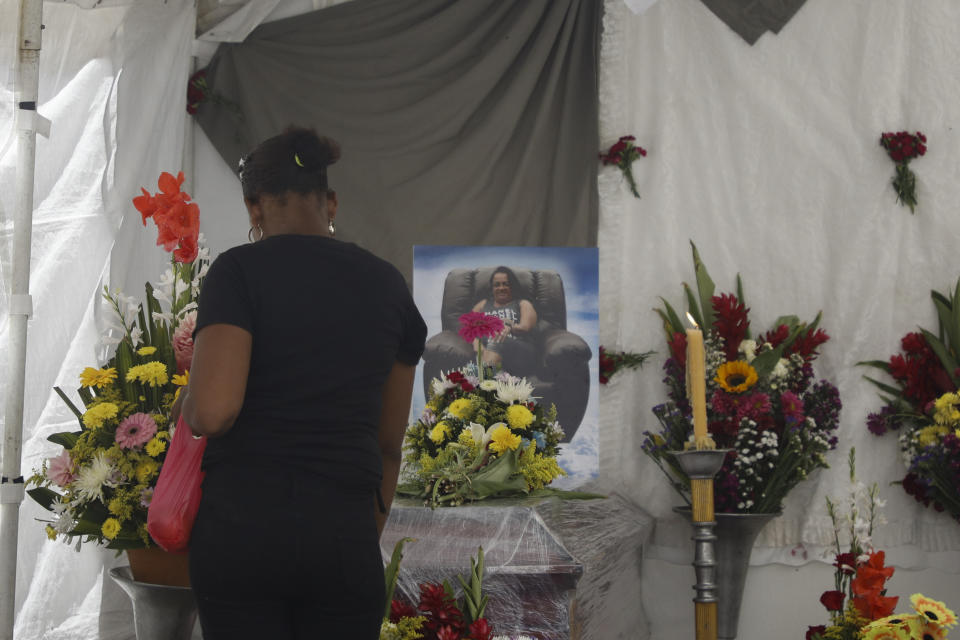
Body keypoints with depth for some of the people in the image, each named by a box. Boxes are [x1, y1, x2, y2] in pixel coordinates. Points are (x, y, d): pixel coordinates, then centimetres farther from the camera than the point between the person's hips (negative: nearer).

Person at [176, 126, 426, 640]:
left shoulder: (240, 270, -5)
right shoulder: (387, 285, 9)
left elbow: (212, 413, -17)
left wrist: (188, 404, 6)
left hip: (241, 526, -2)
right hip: (342, 532, 3)